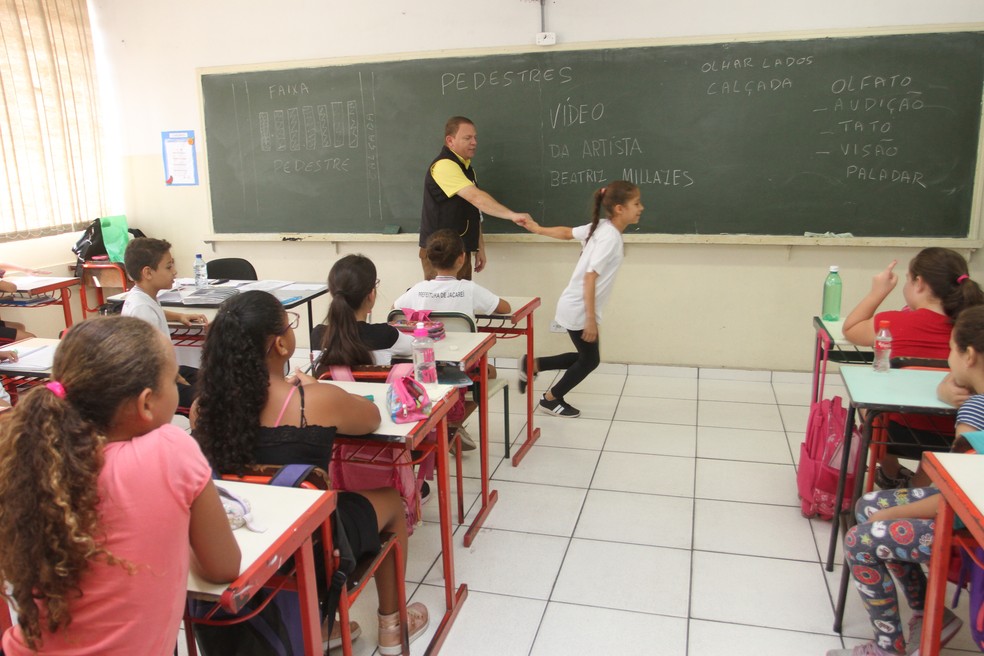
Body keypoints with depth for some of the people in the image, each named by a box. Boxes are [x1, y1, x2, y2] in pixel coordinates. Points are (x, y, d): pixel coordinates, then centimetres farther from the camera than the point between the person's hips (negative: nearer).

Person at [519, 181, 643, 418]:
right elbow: (589, 278, -26)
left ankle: (531, 365, 25)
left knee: (585, 357, 19)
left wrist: (539, 229, 28)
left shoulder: (602, 227, 4)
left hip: (577, 307, 9)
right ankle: (551, 399, 25)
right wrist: (591, 319, -25)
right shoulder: (610, 238, -23)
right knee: (590, 360, 8)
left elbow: (567, 232, 15)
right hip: (579, 310, -9)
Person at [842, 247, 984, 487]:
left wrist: (878, 291, 8)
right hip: (954, 440, 3)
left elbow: (850, 329, 3)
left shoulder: (895, 323, -17)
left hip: (901, 432, -2)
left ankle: (890, 473, 50)